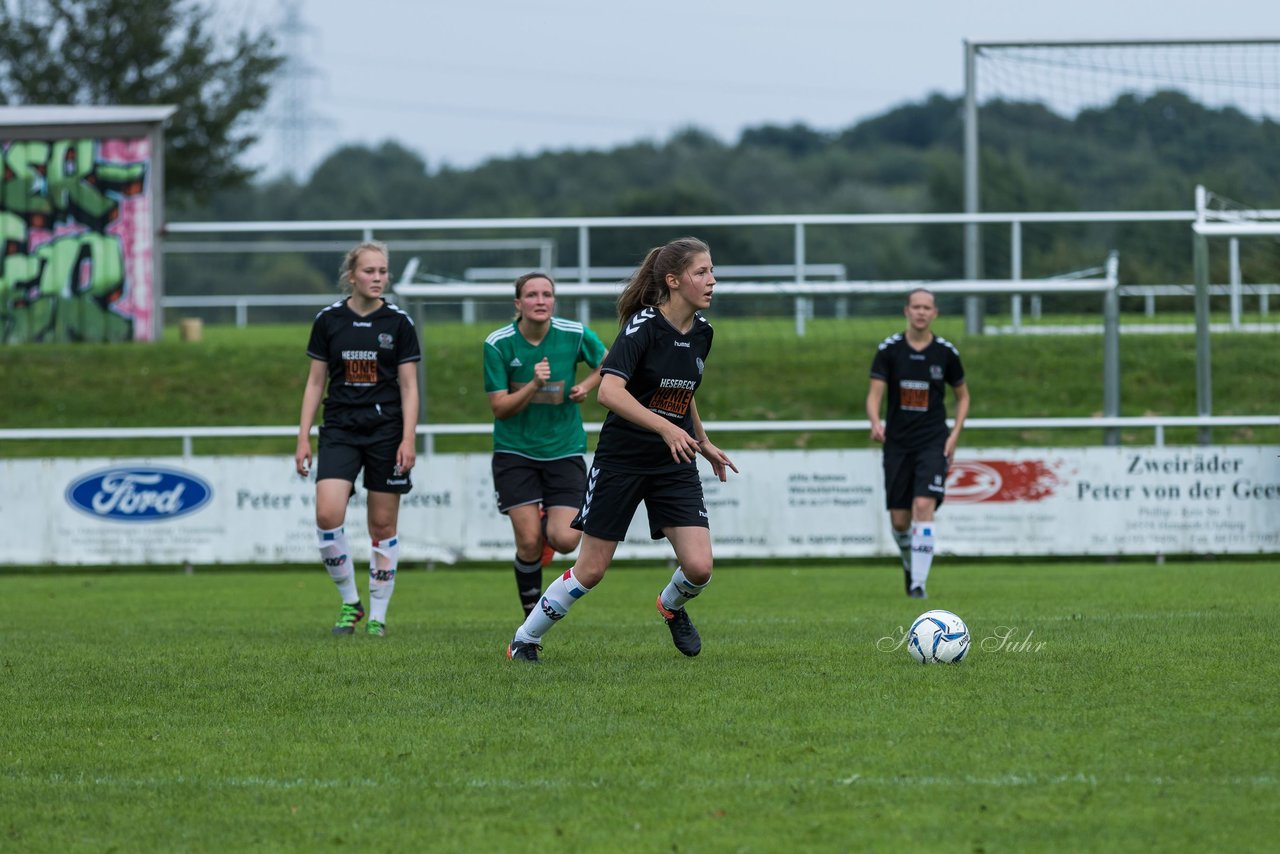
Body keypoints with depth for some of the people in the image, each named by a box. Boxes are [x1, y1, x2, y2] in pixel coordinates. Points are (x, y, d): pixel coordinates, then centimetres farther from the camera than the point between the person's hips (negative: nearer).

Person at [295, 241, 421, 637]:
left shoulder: (399, 323, 0)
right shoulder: (329, 320, 2)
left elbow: (409, 386, 1)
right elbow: (315, 382, 8)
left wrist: (408, 439, -8)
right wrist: (303, 437, 3)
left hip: (386, 430, -1)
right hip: (340, 430, 1)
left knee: (383, 525, 1)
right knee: (327, 515, -16)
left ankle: (377, 615, 12)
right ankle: (350, 602, 2)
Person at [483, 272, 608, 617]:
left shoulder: (574, 335, -7)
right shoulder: (498, 344, -11)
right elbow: (499, 407, -11)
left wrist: (586, 386, -4)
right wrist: (534, 385, -26)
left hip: (564, 450, 1)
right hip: (515, 452, -1)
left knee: (565, 541, -11)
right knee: (529, 543, -8)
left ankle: (546, 527, 28)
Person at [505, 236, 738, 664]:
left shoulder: (701, 332, 3)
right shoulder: (643, 326, -19)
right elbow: (609, 391, -31)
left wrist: (703, 443, 26)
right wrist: (666, 427, -38)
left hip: (675, 462, 5)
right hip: (622, 458, -5)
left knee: (698, 568, -8)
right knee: (591, 570, 0)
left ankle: (672, 605, 27)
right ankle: (524, 639, 20)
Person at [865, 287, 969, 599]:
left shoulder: (946, 352, 0)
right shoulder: (889, 349, -2)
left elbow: (962, 396, 13)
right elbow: (875, 393, -7)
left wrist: (954, 435, 1)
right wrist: (875, 422, -28)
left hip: (933, 444, -1)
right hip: (897, 443, 1)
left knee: (924, 507, -19)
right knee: (899, 520, 3)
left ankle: (918, 582, -17)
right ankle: (909, 563, 35)